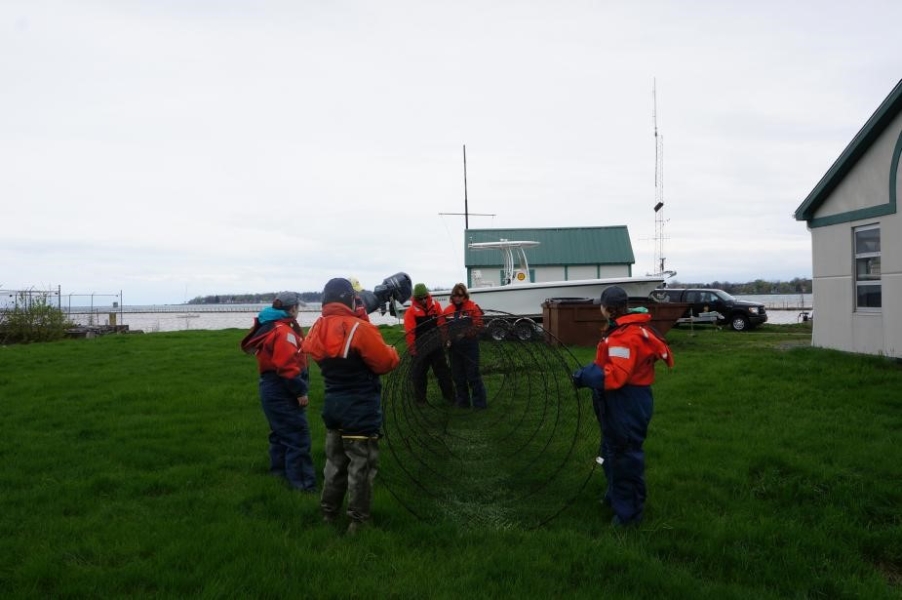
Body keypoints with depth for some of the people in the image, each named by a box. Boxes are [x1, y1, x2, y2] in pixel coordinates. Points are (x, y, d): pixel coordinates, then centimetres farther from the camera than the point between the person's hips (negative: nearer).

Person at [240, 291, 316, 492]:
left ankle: (279, 475, 30)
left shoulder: (268, 328, 13)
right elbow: (287, 366, -25)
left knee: (281, 435, 20)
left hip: (270, 389, 10)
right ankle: (303, 485, -7)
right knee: (298, 438, -8)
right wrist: (300, 391, -19)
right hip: (283, 393, -10)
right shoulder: (284, 331, -18)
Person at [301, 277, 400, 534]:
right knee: (361, 465, 4)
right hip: (361, 409, -7)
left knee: (335, 461, 20)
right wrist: (393, 353, 7)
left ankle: (328, 513, 30)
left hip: (333, 405, 7)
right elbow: (385, 362, -16)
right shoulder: (359, 328, -21)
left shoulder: (318, 329, 1)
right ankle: (358, 520, 12)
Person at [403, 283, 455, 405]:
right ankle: (420, 399, 20)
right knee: (419, 373, 8)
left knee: (443, 371, 11)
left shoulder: (435, 305, 0)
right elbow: (409, 332, -13)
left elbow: (442, 323, 6)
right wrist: (412, 348, -14)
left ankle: (449, 396, 21)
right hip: (420, 348, -3)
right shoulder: (411, 311, -11)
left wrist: (443, 339, 7)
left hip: (436, 346, 3)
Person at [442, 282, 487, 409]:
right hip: (454, 347, 5)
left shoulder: (473, 307, -6)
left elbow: (478, 326, -10)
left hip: (470, 345, -5)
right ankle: (462, 402, 23)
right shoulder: (447, 310, 7)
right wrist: (447, 339, -3)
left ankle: (479, 403, 5)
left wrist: (465, 333, -22)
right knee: (458, 375, 12)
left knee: (473, 375, -3)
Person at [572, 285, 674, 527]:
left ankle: (629, 511, 13)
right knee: (613, 452, 23)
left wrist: (585, 376, -19)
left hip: (627, 407, -11)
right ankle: (616, 496, 40)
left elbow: (614, 376, -30)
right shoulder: (625, 328, 9)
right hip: (620, 404, 11)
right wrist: (588, 372, 5)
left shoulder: (626, 336, -25)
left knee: (625, 456, 1)